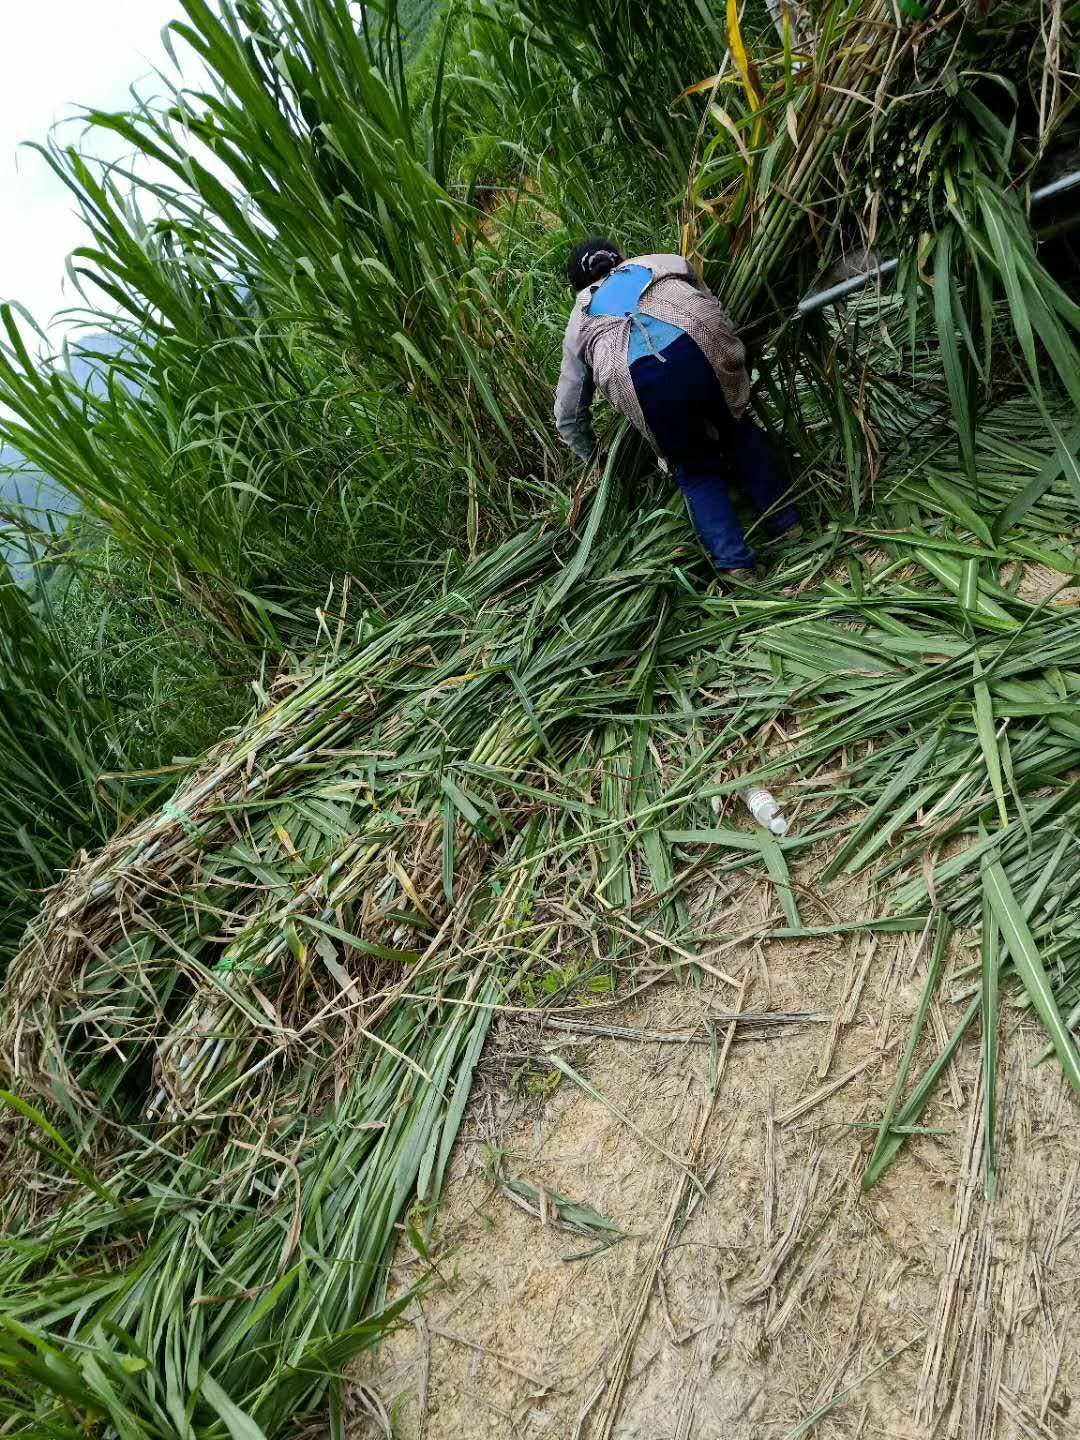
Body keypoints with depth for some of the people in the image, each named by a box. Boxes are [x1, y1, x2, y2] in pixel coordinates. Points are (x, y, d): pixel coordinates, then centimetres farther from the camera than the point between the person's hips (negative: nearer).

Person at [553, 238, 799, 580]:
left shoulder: (580, 321, 34)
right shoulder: (662, 263, 36)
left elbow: (568, 416, 37)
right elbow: (715, 309, 32)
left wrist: (594, 459, 53)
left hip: (640, 381, -1)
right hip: (700, 347, 1)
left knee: (695, 469, 21)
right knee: (738, 432, 29)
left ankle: (734, 563, 12)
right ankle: (786, 524, 32)